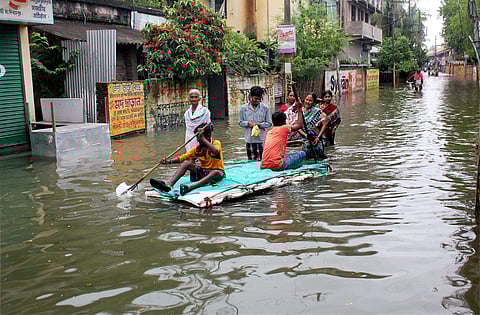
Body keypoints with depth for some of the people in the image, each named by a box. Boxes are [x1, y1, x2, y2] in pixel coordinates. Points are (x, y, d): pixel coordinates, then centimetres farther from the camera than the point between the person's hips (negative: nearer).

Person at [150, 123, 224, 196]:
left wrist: (203, 139, -31)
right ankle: (169, 183, -35)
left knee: (216, 173, -39)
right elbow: (183, 158, 0)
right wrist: (169, 161, -16)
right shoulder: (197, 149, 5)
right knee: (186, 163, -15)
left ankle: (190, 186, -60)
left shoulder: (216, 143, -9)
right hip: (203, 172, 4)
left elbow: (215, 151, -33)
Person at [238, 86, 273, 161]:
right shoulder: (243, 108, 2)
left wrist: (259, 125, -13)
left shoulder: (265, 108, -1)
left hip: (262, 139, -1)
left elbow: (269, 123, 2)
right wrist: (248, 123, -11)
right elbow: (240, 122, 8)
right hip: (250, 139, 1)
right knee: (251, 160, 8)